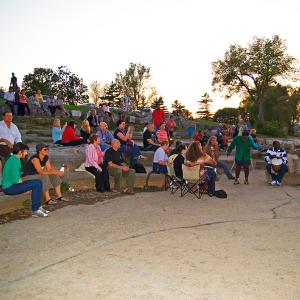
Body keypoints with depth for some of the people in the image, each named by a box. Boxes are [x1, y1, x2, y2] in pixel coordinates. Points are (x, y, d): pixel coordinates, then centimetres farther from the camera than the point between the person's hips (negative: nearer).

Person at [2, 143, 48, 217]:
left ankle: (38, 207, 9)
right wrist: (26, 186, -10)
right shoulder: (15, 161, -18)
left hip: (11, 185, 10)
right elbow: (15, 180, -23)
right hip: (9, 188, -10)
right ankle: (35, 210, -13)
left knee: (38, 182, 7)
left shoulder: (13, 159, 14)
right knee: (36, 184, -19)